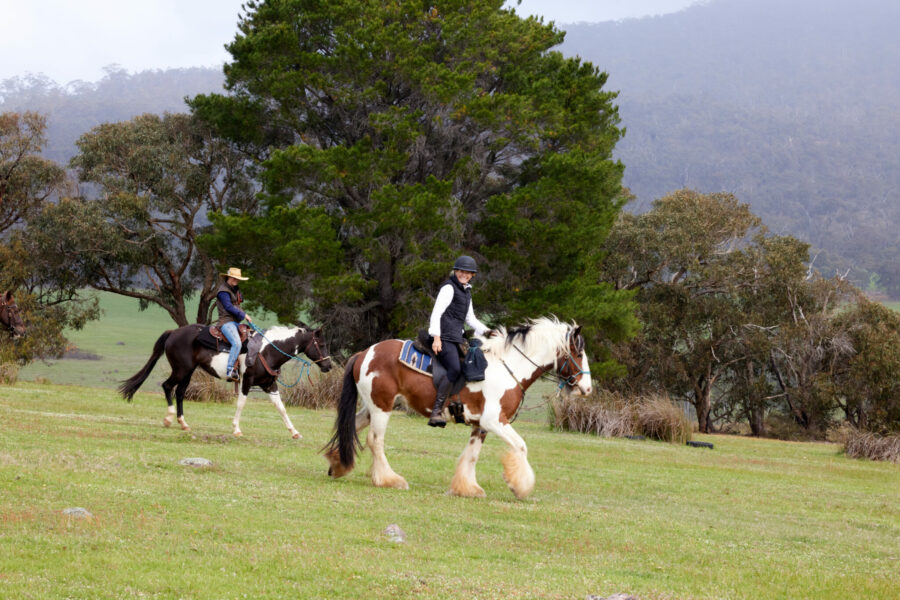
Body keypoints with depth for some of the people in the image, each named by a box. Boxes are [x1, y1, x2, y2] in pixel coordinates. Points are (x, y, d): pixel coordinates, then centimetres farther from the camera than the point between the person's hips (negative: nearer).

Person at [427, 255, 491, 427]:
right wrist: (436, 337, -24)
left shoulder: (466, 291, 22)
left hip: (456, 338, 10)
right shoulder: (449, 288, -6)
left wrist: (485, 331, 16)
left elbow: (470, 318, 30)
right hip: (445, 337, -10)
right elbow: (437, 312, -14)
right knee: (454, 369, -26)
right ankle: (436, 411, -30)